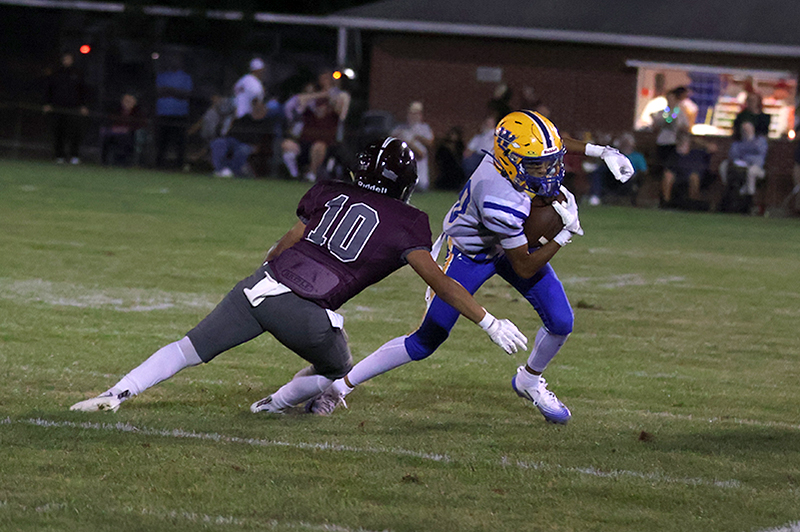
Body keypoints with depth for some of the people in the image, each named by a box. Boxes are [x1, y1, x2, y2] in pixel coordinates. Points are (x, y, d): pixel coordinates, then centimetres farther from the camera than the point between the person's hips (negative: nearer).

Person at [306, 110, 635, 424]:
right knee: (425, 343, -3)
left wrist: (601, 151, -5)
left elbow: (554, 145, 4)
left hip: (511, 240, 7)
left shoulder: (525, 149, -26)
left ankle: (530, 380, 30)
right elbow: (524, 268, -29)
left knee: (560, 322, -1)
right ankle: (340, 384, 12)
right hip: (471, 254, -7)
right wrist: (567, 234, -27)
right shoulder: (500, 202, -44)